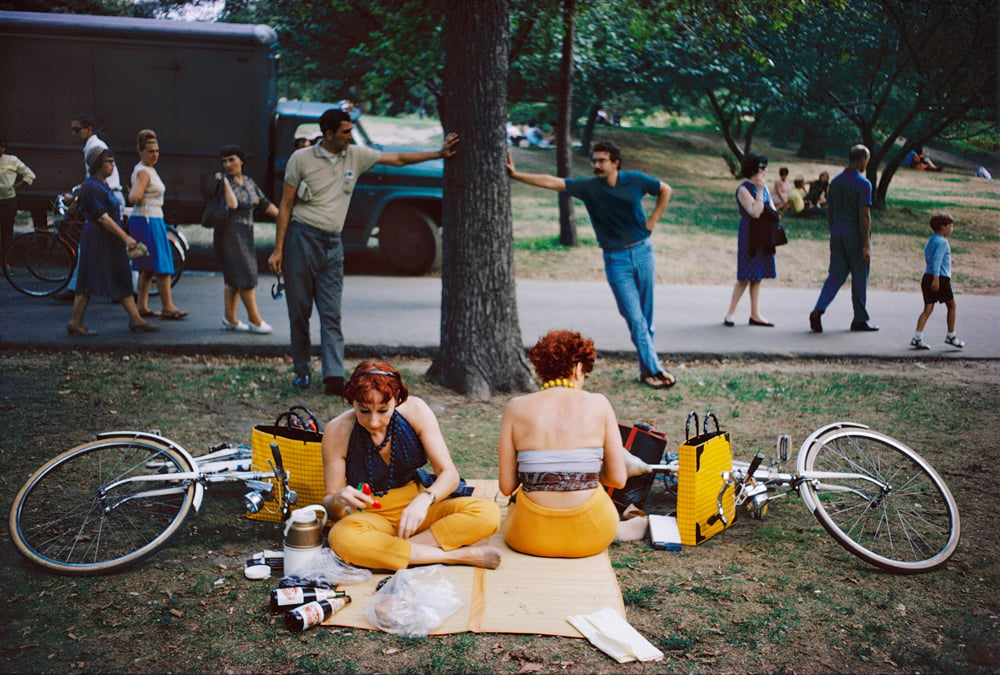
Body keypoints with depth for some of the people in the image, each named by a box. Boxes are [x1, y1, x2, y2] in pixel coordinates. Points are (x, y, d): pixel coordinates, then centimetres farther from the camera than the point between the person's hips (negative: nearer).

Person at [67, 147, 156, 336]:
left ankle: (136, 320, 11)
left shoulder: (102, 185, 14)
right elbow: (102, 218, -21)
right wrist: (125, 237, -22)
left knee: (123, 280, 9)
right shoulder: (91, 188, -16)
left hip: (110, 241, 10)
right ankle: (75, 324, 6)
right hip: (97, 240, -10)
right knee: (89, 281, -3)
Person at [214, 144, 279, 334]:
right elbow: (232, 205, -22)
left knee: (235, 278, 10)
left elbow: (265, 204, 15)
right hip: (229, 233, -7)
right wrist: (225, 182, -22)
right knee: (245, 275, -9)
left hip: (246, 233, 7)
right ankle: (254, 319, -3)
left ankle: (230, 319, 16)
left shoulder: (249, 182, 12)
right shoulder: (222, 182, -8)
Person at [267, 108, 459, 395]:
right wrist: (278, 249, -4)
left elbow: (397, 159, 16)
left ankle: (334, 376, -11)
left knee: (331, 314, -5)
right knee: (299, 311, 2)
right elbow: (285, 206, 0)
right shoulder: (301, 158, -2)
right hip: (302, 239, -3)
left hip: (333, 243, 3)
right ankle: (302, 371, 14)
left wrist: (439, 154, 12)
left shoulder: (356, 156, 7)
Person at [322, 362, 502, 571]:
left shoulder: (415, 411, -13)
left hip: (415, 507, 1)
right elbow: (329, 504, -8)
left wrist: (424, 499, -33)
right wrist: (338, 501, -33)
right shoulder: (338, 431, -16)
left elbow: (449, 474, -12)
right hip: (371, 518, -1)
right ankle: (457, 556, -27)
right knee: (342, 538, -39)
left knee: (488, 513, -23)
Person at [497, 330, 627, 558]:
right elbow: (618, 479, -2)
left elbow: (506, 486, -2)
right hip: (591, 535, 0)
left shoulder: (516, 407, -2)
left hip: (531, 537, 1)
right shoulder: (598, 404, -3)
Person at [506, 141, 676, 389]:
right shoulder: (588, 187, -6)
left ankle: (648, 367, 19)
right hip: (616, 259, -1)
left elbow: (665, 190, 12)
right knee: (635, 318, -5)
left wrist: (652, 220, 3)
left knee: (646, 315, 7)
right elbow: (551, 182, -13)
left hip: (643, 252, 1)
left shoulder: (634, 180, -3)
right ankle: (653, 369, 2)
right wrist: (516, 175, -21)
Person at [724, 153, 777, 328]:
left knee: (757, 276, 8)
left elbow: (772, 209, 17)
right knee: (745, 277, -7)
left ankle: (755, 315, 11)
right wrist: (759, 190, -17)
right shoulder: (743, 189, -11)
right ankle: (730, 313, 1)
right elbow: (755, 212, -21)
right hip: (749, 236, -8)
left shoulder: (763, 186, 13)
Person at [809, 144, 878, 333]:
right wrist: (866, 245, -16)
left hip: (837, 233, 6)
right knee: (859, 278, 6)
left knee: (835, 275, 6)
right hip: (856, 234, -6)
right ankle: (860, 320, 16)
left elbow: (829, 212, 12)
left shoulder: (835, 182, 8)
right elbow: (864, 215, -17)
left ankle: (818, 310, -14)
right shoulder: (863, 184, -12)